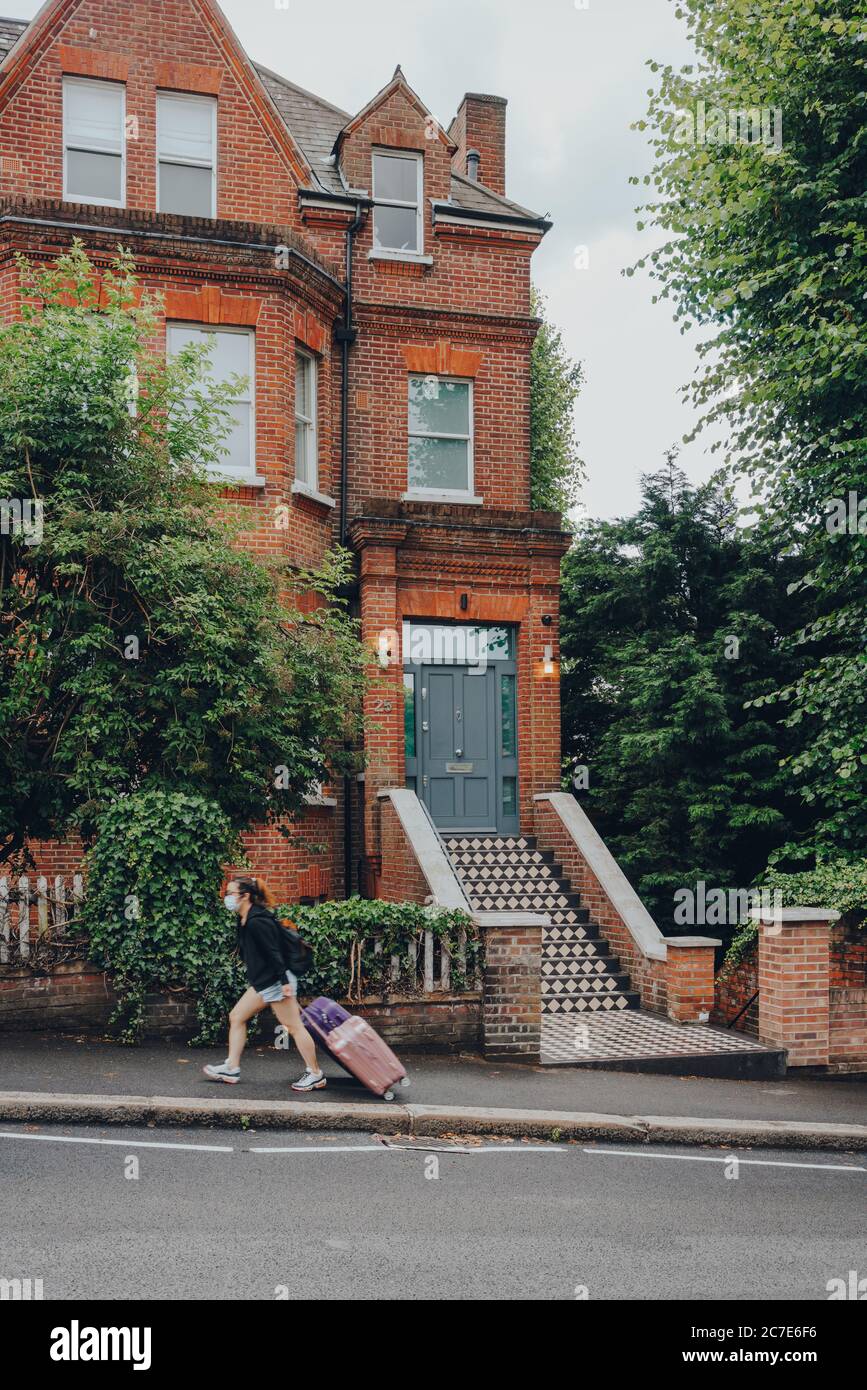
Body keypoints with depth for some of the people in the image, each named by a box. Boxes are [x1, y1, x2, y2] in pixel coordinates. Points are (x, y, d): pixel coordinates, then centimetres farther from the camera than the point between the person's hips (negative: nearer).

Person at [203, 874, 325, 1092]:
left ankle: (315, 1075, 4)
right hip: (263, 983, 11)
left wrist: (285, 982, -24)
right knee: (236, 1017, 11)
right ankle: (231, 1069, 16)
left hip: (276, 982, -11)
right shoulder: (245, 920, 10)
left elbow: (274, 952, -23)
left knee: (294, 1027, -4)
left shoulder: (257, 922, -20)